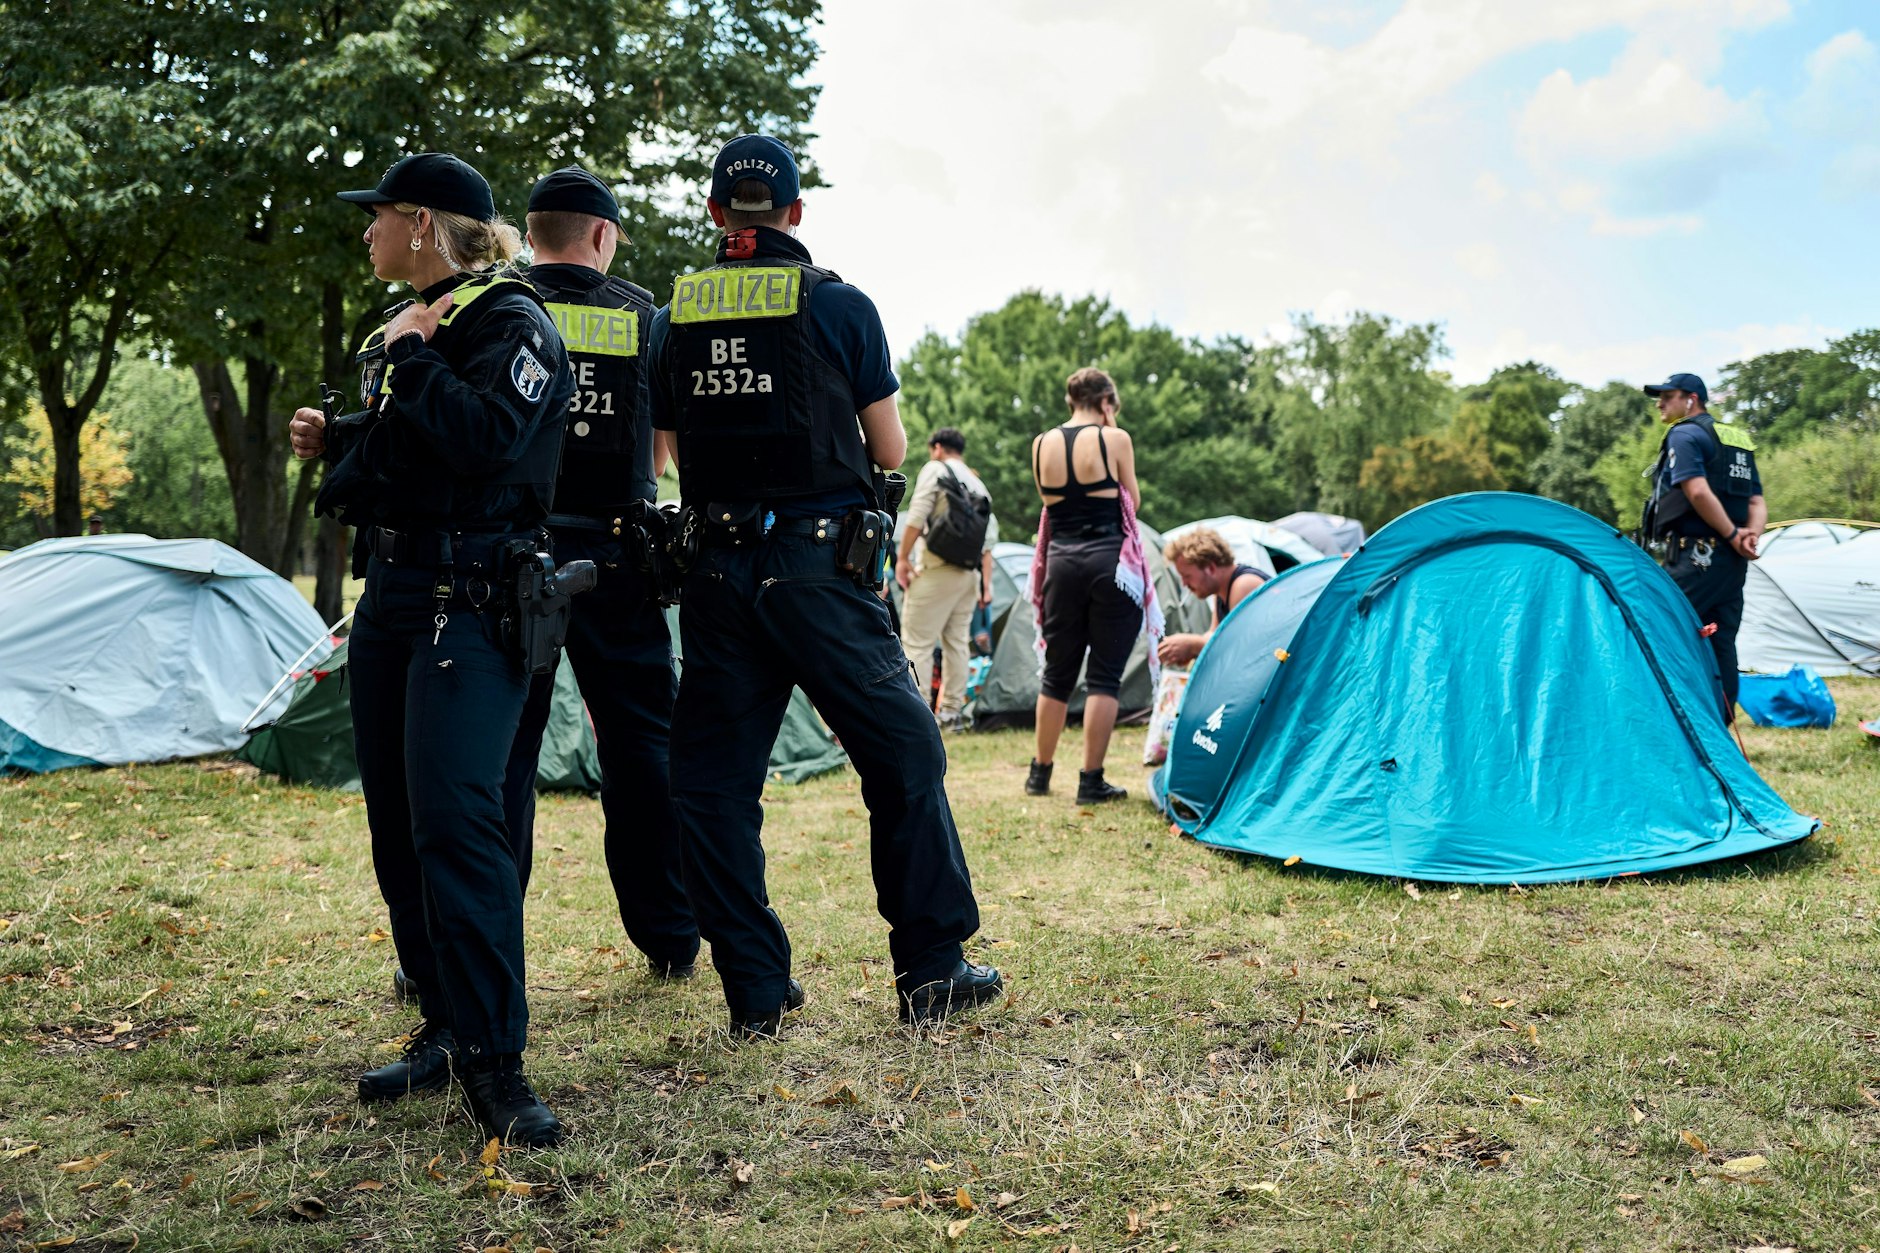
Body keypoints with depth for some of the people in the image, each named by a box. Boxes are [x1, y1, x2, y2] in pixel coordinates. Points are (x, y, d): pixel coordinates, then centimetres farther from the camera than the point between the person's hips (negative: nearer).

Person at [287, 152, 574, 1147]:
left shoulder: (512, 322, -7)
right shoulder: (409, 324, 20)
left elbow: (483, 439, -24)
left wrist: (411, 359, -14)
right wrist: (333, 439, 14)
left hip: (470, 601, -9)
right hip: (390, 590, 10)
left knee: (454, 821, -17)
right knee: (396, 824, 10)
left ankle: (493, 1063, -11)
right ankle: (445, 1027, 21)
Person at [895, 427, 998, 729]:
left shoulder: (935, 469, 0)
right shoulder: (979, 485, 20)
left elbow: (916, 518, -11)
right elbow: (988, 540, 16)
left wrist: (902, 559, -6)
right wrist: (986, 583, 17)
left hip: (935, 569, -7)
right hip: (969, 572, 7)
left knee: (916, 643, -8)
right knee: (957, 641, 12)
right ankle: (951, 711, 14)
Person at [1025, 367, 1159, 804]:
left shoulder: (1042, 444, 7)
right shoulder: (1114, 439, -5)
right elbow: (1131, 502, 4)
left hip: (1061, 561, 4)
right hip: (1111, 561, -4)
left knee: (1057, 673, 15)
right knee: (1103, 676, 1)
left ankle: (1040, 773, 24)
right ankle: (1091, 781, 2)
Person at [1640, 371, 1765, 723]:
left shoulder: (1684, 436, -5)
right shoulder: (1739, 441, 22)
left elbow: (1698, 492, -19)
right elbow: (1757, 502, 16)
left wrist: (1733, 535, -13)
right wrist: (1751, 536, 0)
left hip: (1694, 557, -9)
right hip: (1733, 562, 9)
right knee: (1720, 645, 10)